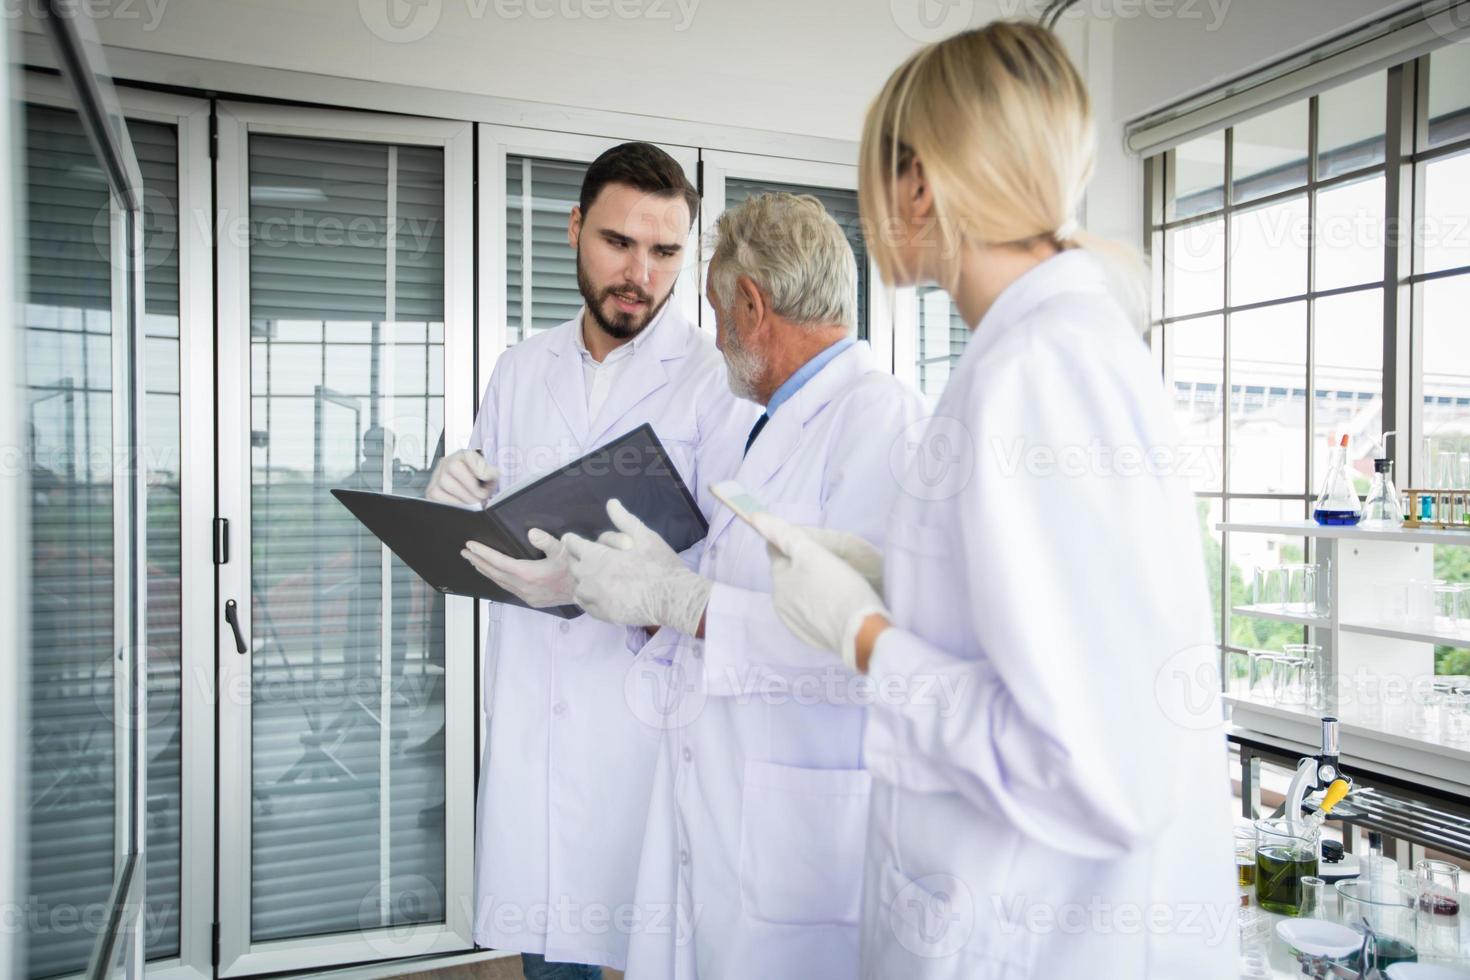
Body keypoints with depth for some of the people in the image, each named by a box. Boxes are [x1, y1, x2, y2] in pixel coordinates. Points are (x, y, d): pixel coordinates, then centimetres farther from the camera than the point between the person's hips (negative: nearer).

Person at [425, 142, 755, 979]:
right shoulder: (520, 370, 11)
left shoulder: (718, 377, -7)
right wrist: (459, 498, -6)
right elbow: (490, 530, 16)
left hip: (653, 715, -4)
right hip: (530, 717, 5)